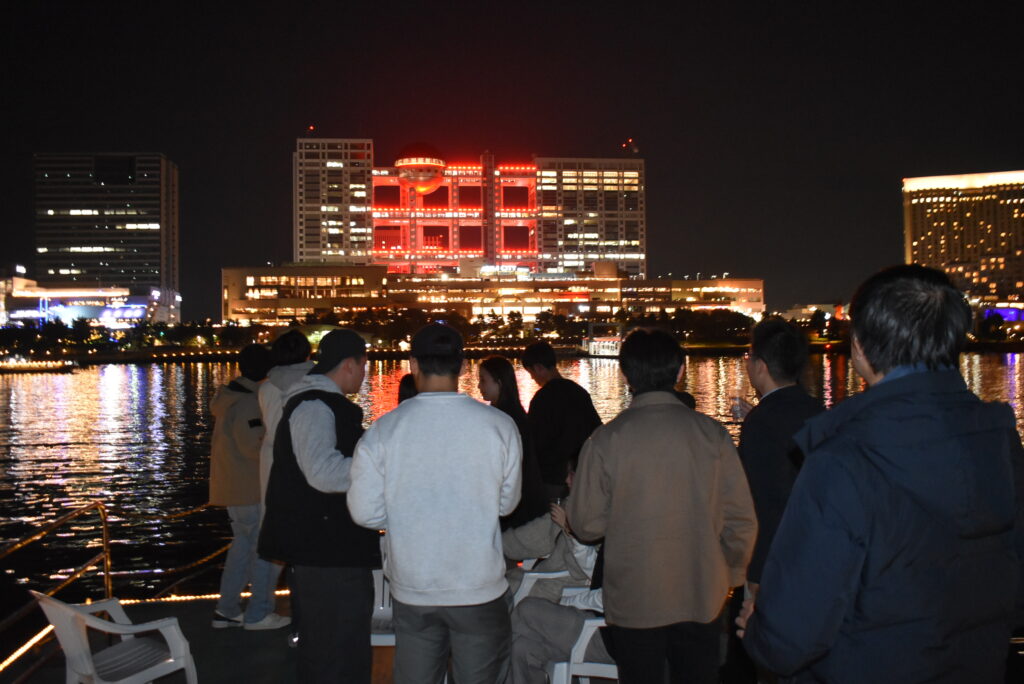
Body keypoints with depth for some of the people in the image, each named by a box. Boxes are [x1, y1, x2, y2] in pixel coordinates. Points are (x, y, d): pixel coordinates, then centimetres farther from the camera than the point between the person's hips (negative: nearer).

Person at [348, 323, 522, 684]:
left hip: (412, 589, 1)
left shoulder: (383, 430, -10)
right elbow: (507, 503, 1)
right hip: (480, 587, -1)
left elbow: (364, 512, -5)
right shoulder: (499, 425, -10)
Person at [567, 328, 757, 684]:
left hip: (633, 603, -1)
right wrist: (731, 575, 13)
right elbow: (741, 519, -3)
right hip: (702, 599, 2)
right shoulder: (711, 434, -7)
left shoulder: (606, 440, -12)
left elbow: (586, 524, -6)